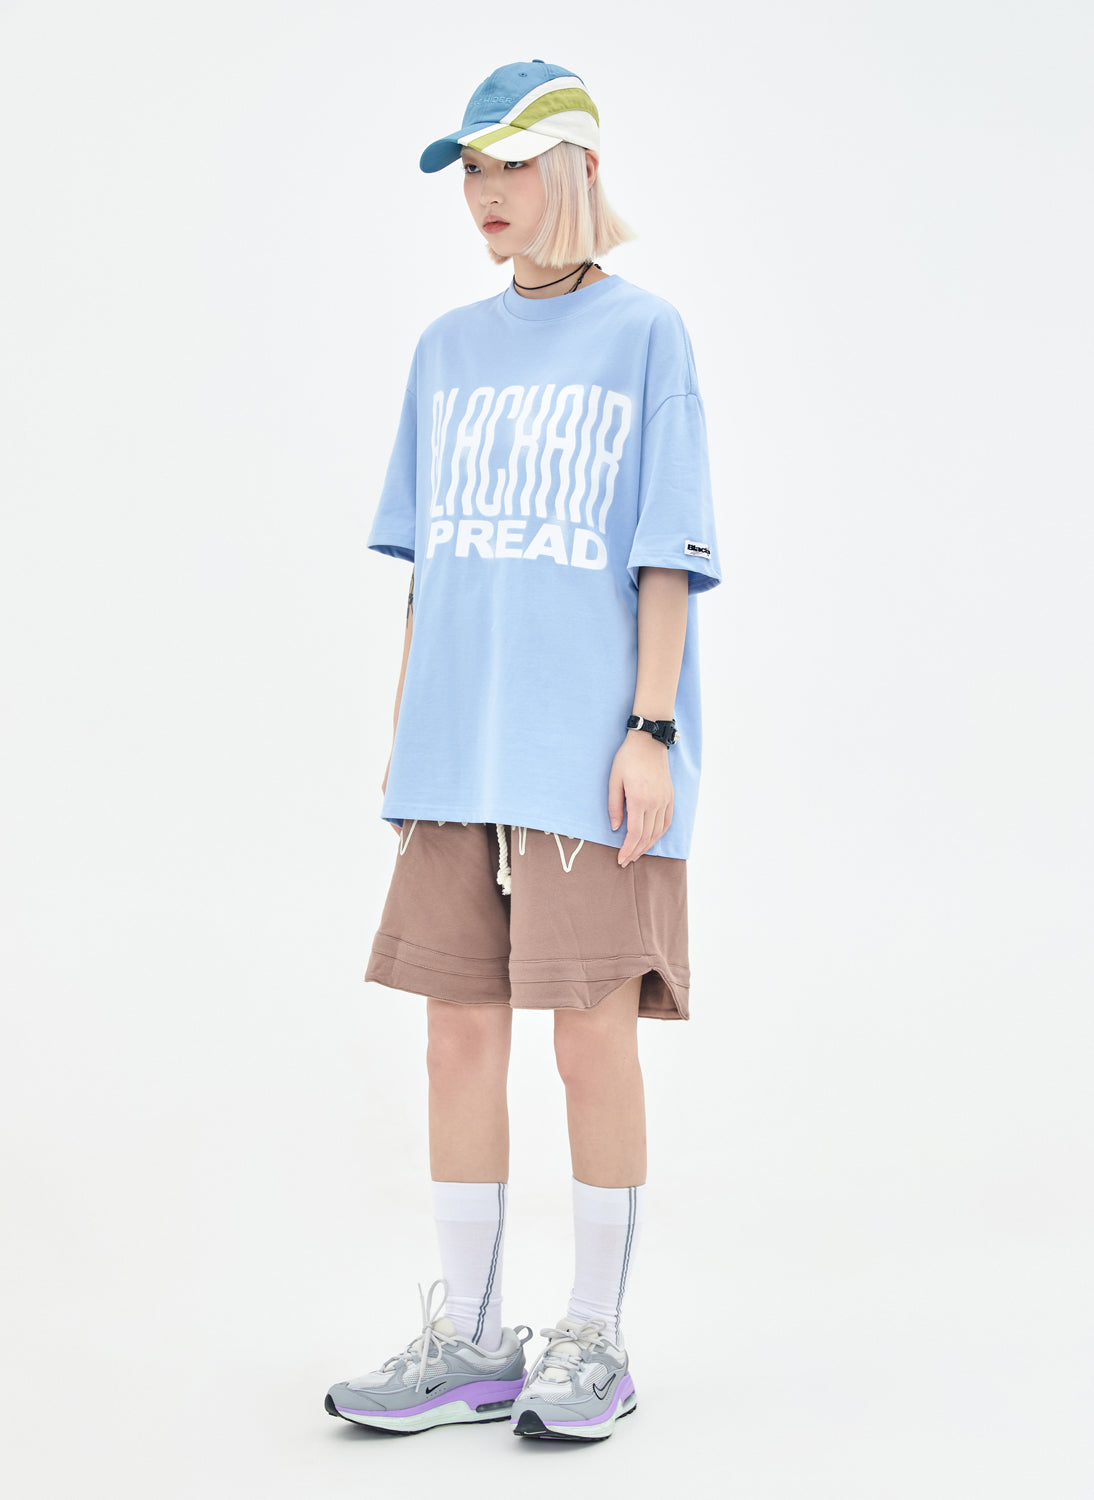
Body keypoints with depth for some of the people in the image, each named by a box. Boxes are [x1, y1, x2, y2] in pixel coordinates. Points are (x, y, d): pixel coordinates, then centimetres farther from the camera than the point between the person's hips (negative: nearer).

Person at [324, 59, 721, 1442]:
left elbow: (669, 551, -3)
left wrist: (649, 730, -10)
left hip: (591, 746, -5)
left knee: (593, 1031, -2)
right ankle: (467, 1342, 18)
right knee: (460, 1029, 6)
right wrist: (404, 737, 12)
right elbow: (424, 559, 16)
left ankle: (594, 1343, 13)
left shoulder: (644, 334, 1)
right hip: (459, 747, 5)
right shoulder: (448, 351, 15)